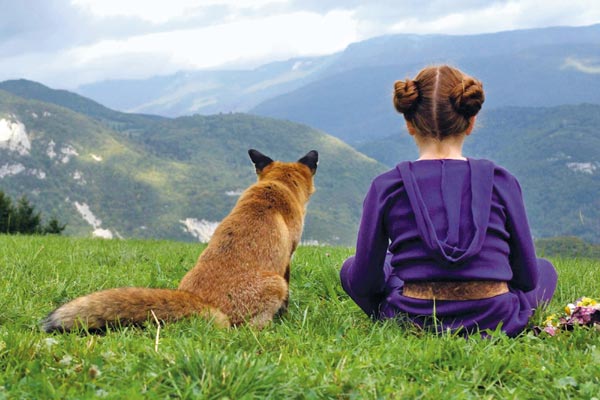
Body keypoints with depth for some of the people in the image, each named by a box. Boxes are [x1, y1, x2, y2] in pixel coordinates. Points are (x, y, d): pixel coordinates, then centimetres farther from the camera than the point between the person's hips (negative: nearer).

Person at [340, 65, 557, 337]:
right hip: (494, 324, 1)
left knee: (350, 268, 28)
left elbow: (363, 283, 0)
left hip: (413, 323, -1)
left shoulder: (386, 187, -7)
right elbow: (528, 278, 3)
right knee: (545, 269, 31)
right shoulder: (501, 182, -6)